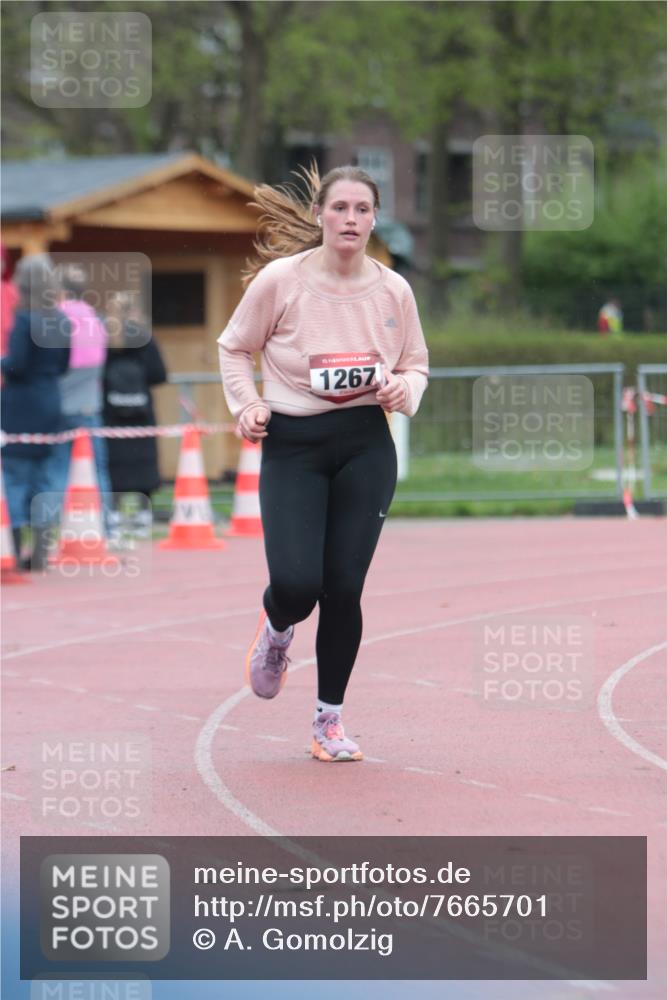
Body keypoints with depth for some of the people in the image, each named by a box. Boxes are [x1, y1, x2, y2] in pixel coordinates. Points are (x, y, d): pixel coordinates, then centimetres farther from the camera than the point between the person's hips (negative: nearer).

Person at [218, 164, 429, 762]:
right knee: (297, 584, -15)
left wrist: (403, 390, -8)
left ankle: (329, 718, 16)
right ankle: (277, 628, 26)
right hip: (292, 446, -2)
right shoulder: (279, 279, -7)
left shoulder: (393, 290, 0)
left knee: (344, 587, -1)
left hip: (366, 447, 2)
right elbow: (235, 347, 6)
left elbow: (416, 365, 14)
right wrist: (246, 404, -8)